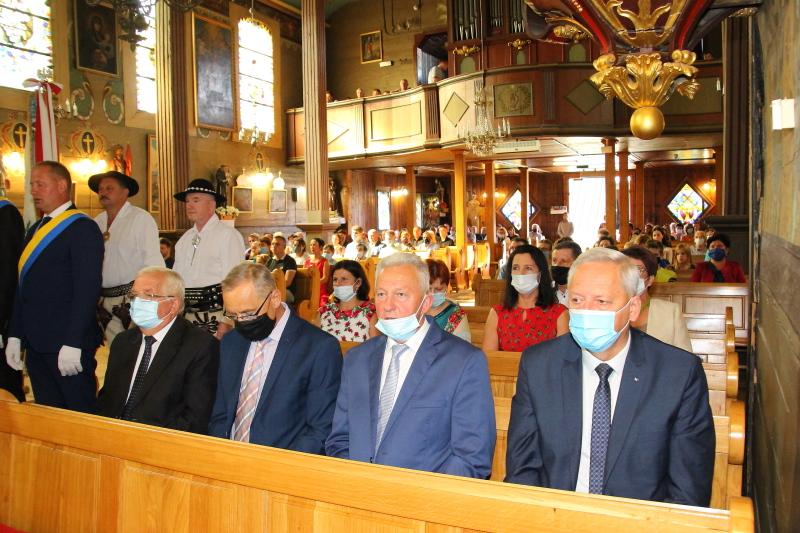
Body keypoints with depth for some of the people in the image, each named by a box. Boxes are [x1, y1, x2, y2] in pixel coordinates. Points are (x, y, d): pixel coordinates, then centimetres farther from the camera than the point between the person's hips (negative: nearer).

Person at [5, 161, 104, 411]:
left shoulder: (83, 228, -10)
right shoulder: (35, 230, 16)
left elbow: (87, 289, -17)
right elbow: (23, 286, 18)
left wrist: (72, 344, -20)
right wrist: (15, 335, 12)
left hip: (67, 344, -8)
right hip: (35, 344, 8)